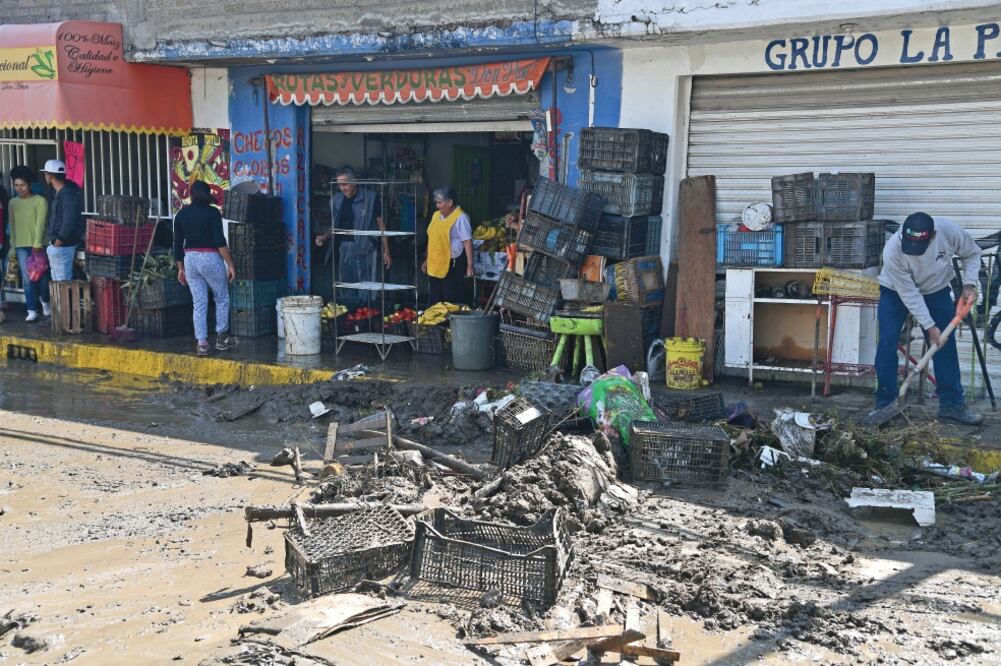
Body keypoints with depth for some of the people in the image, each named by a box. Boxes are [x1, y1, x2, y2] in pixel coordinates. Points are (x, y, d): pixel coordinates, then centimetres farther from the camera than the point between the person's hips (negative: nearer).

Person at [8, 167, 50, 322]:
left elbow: (40, 224, -11)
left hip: (38, 245, -3)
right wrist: (13, 247, 10)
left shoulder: (40, 201, -4)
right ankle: (32, 311, 1)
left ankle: (45, 302, 29)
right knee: (27, 279, -1)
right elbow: (12, 226, 12)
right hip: (21, 246, 3)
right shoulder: (13, 202, 10)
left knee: (41, 276, 4)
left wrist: (37, 245, -17)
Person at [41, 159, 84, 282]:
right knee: (57, 282, 17)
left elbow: (69, 223, -25)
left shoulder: (68, 195, -19)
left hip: (62, 247, -10)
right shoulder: (60, 193, 12)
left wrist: (58, 242, -16)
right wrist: (53, 243, 15)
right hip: (56, 246, 10)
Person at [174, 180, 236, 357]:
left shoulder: (181, 214, 6)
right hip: (211, 258, -4)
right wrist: (230, 264, -10)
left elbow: (177, 244, 9)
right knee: (222, 299, 14)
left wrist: (180, 268, 18)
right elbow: (220, 241, -15)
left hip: (190, 259, 4)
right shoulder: (212, 212, -8)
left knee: (199, 303, 7)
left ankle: (202, 344, 4)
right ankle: (221, 338, 19)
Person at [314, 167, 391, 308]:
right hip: (344, 248, 4)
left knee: (366, 293, -3)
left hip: (366, 248, -4)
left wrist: (386, 251, -2)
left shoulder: (370, 197, -4)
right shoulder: (336, 199, 9)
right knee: (345, 292, 8)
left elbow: (380, 224, 0)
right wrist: (324, 237, -2)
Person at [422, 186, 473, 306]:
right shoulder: (436, 216, 12)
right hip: (435, 265, 7)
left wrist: (470, 265, -20)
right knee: (434, 300, 11)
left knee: (452, 300, -4)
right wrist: (427, 260, 22)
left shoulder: (460, 218, -11)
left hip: (452, 264, -7)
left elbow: (468, 242, -15)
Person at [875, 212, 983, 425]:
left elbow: (972, 254, -7)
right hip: (897, 292, -2)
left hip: (936, 290, 3)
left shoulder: (950, 231, -31)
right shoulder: (892, 251, -37)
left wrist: (969, 283, -20)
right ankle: (885, 403, -2)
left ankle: (952, 403, 8)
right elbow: (908, 293, -28)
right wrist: (929, 326, -26)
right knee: (887, 344, -12)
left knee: (946, 345, -1)